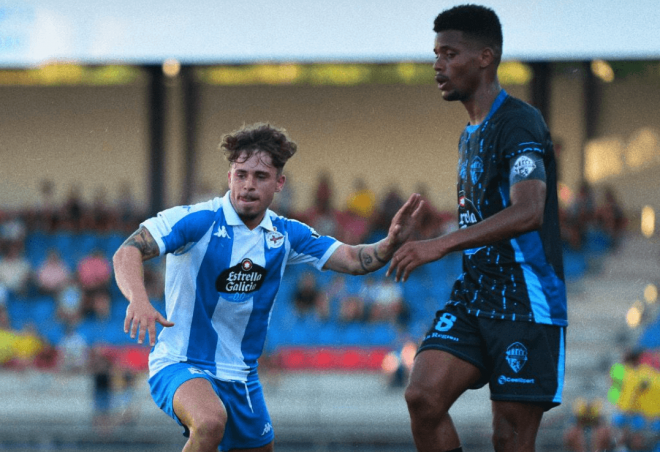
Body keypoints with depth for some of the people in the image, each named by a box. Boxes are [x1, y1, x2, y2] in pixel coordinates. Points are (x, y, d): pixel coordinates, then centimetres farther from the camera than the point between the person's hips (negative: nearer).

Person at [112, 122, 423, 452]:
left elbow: (352, 260, 2)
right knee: (210, 423, -37)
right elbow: (127, 253, -24)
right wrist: (138, 300, -44)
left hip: (241, 375, 7)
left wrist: (391, 243, -20)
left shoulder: (285, 235, 2)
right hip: (180, 364, -7)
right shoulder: (197, 221, -15)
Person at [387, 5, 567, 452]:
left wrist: (442, 244, -34)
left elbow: (527, 213, -28)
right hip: (472, 297, 8)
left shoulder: (520, 123, -13)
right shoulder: (471, 134, 18)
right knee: (423, 396, -11)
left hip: (526, 304, -8)